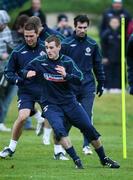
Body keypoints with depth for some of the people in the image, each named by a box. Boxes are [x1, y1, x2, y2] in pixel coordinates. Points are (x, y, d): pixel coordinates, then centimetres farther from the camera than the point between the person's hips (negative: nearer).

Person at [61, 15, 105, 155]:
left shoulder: (92, 44, 6)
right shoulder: (66, 44, -3)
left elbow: (97, 64, 15)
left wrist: (101, 83, 15)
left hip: (88, 86, 2)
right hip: (70, 87, -2)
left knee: (87, 116, -4)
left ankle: (87, 145, 1)